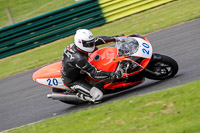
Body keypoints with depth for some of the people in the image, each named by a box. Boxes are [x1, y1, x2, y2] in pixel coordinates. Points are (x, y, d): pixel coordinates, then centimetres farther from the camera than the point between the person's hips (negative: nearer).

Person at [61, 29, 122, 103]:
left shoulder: (74, 45, -14)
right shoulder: (79, 59, -39)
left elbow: (97, 40, -4)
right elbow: (94, 74, -36)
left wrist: (114, 38, -9)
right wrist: (112, 75, -41)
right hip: (72, 82, -9)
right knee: (98, 95, -24)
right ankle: (80, 95, 5)